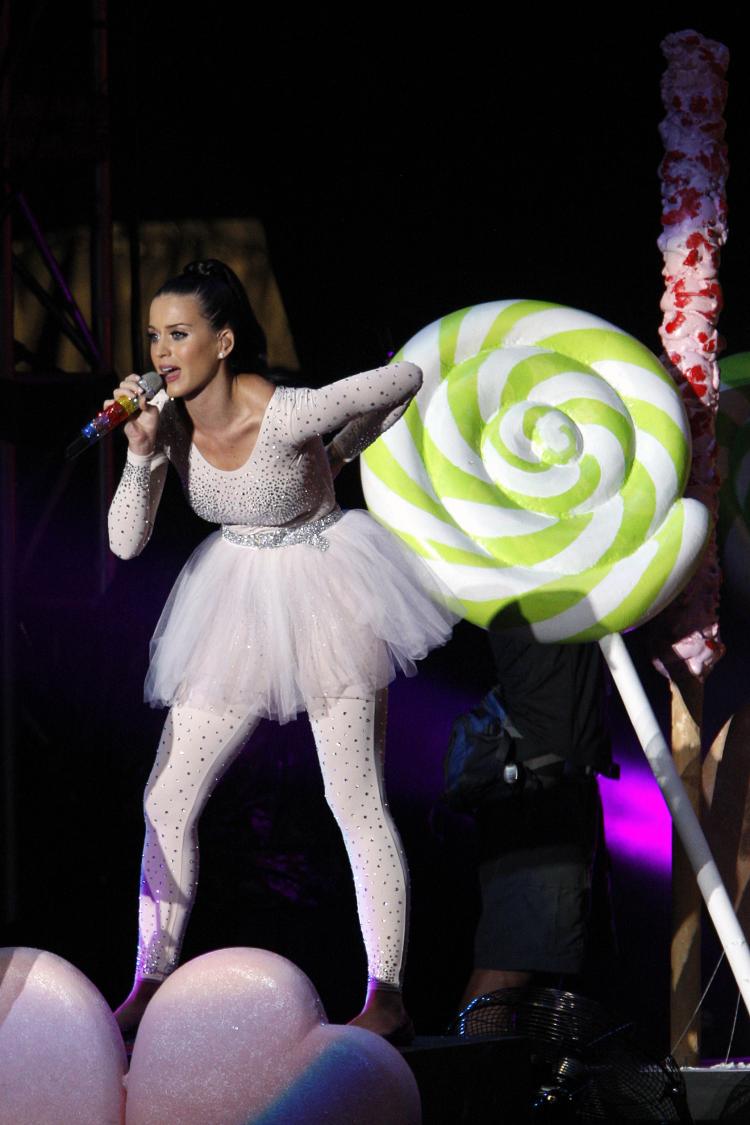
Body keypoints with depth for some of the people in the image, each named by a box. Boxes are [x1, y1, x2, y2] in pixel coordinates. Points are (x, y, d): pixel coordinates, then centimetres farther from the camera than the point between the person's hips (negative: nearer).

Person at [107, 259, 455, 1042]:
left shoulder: (288, 416, -26)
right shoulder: (168, 419, -10)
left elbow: (405, 377, -14)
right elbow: (126, 542, -12)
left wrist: (340, 453, -3)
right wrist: (141, 453, -25)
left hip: (323, 592, -6)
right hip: (236, 603, 6)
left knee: (357, 805, -4)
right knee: (167, 801, 2)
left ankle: (386, 995, 0)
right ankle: (150, 986, 8)